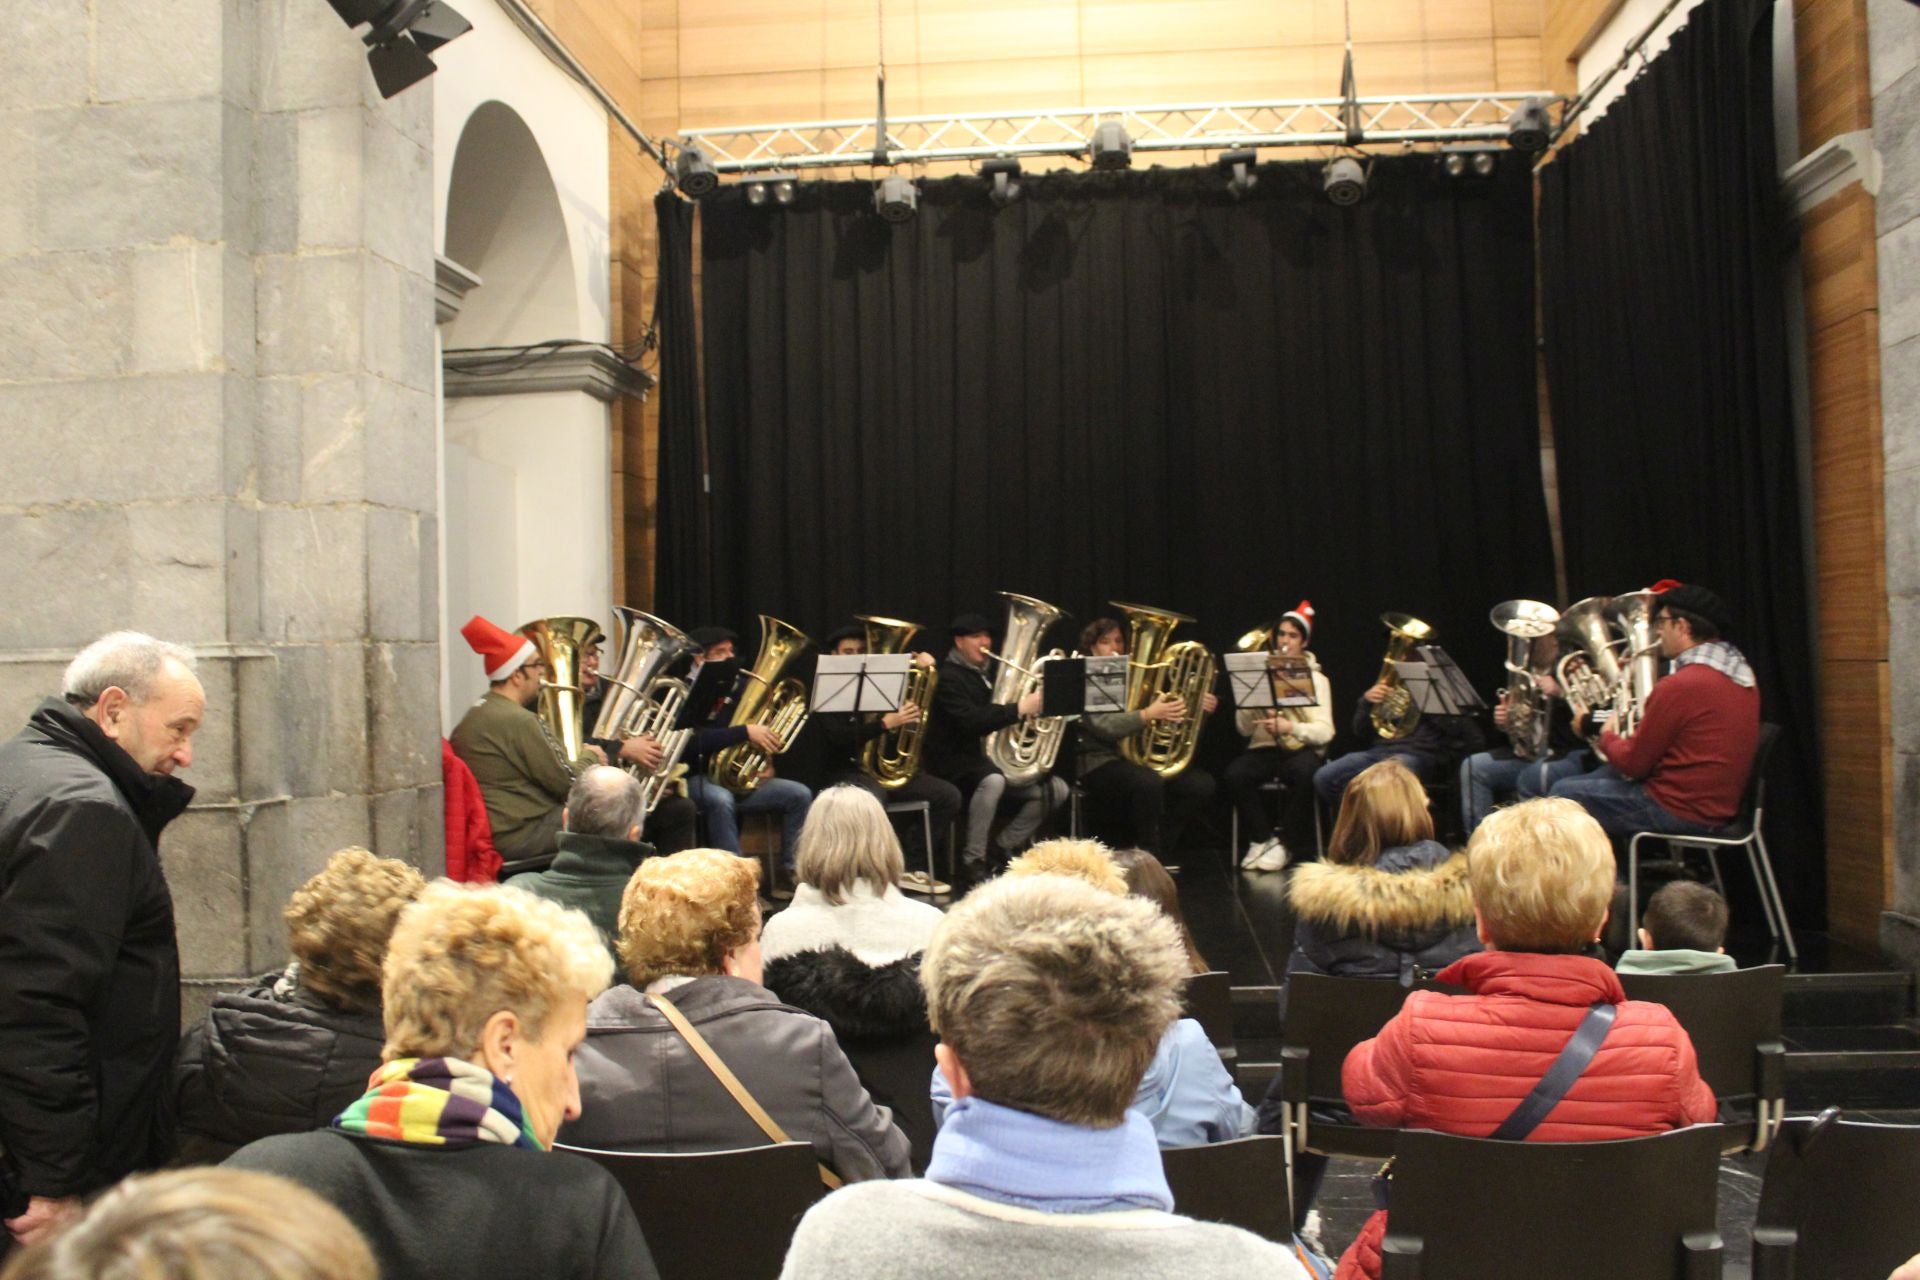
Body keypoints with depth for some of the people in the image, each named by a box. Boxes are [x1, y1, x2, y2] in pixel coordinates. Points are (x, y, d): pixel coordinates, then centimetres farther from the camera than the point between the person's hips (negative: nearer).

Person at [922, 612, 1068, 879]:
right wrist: (1019, 709, -30)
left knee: (1056, 789, -3)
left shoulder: (987, 675, 17)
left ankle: (1005, 847, 8)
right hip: (959, 761, -9)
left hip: (995, 756, 9)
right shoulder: (949, 677, -11)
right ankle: (973, 859, -25)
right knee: (993, 781, -41)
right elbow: (970, 721, -27)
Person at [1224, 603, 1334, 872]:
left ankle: (1284, 843, -18)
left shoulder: (1316, 678, 7)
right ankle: (1263, 839, -12)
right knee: (1235, 774, -30)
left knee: (1303, 772, -37)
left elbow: (1325, 732, -7)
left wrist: (1290, 727, -25)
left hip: (1301, 749, -2)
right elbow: (1244, 729, 3)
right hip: (1265, 748, 2)